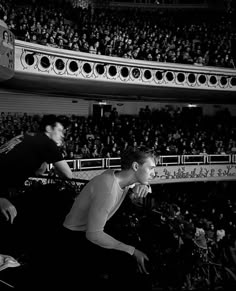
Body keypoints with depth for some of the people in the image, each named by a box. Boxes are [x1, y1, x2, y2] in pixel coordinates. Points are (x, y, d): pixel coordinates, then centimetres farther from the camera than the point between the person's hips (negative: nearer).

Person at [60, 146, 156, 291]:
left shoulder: (118, 176, -5)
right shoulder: (108, 188, -29)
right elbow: (93, 234, -29)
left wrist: (143, 186, -11)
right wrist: (132, 251, -24)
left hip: (94, 232, 8)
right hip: (76, 237, -8)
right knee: (126, 261, -21)